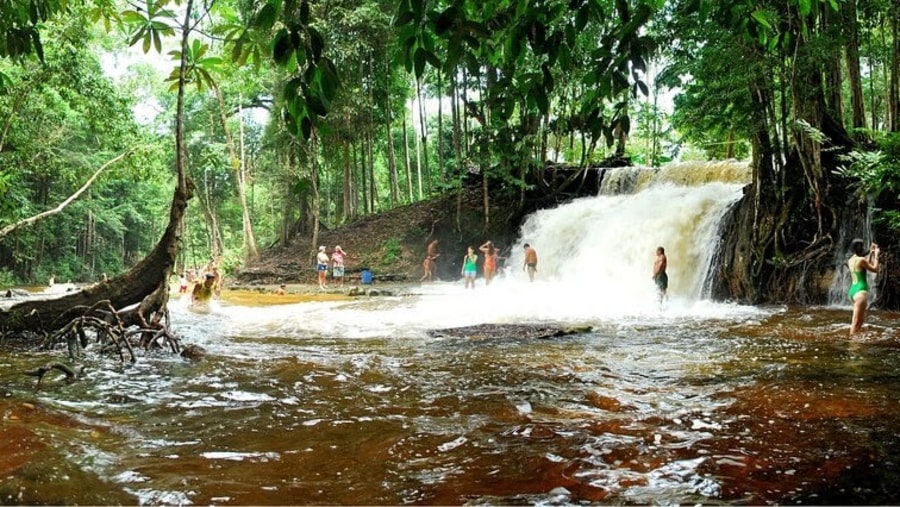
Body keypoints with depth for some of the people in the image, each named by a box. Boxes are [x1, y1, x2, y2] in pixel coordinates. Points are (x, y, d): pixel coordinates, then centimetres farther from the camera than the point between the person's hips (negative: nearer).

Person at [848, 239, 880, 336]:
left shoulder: (851, 260, 13)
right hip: (860, 291, -10)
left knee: (861, 320, 19)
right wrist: (876, 255, 4)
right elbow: (875, 269, -5)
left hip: (853, 290, 10)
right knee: (856, 322, -9)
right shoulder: (861, 259, -13)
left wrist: (871, 253, 27)